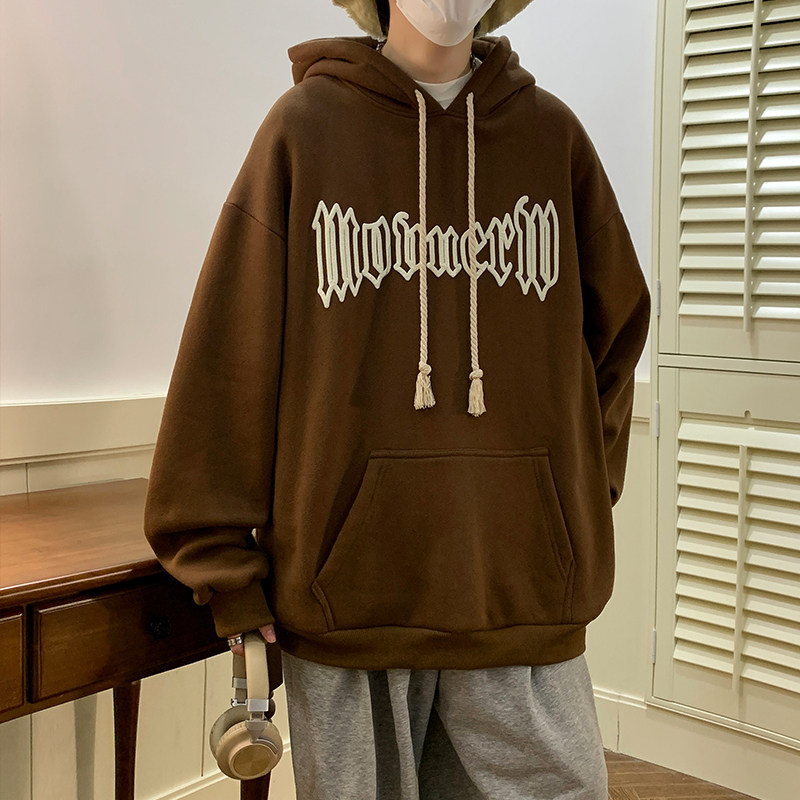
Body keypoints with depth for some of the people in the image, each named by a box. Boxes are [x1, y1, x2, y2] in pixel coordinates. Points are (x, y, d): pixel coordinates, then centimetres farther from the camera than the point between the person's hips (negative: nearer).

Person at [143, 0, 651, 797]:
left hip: (526, 595, 2)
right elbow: (227, 357, -2)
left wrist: (584, 505, 7)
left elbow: (613, 333, 14)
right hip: (347, 586, -1)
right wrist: (227, 573, -4)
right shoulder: (305, 126, 0)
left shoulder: (551, 133, 7)